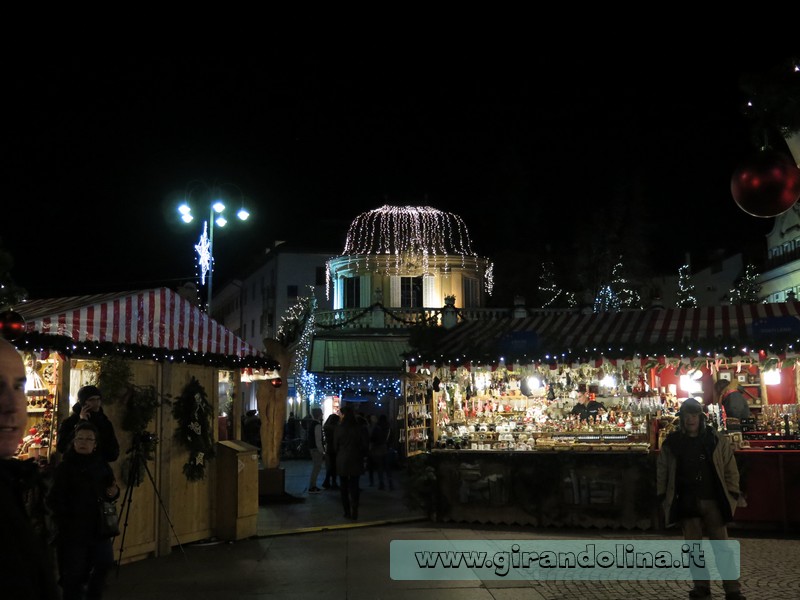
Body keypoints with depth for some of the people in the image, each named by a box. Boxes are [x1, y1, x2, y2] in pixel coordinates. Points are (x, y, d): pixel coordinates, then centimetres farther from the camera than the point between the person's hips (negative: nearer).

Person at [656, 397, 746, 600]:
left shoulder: (717, 440, 1)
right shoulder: (671, 443, 3)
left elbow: (731, 470, 4)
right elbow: (662, 473, 8)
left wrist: (732, 495, -3)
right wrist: (664, 498, 4)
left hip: (713, 502, -1)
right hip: (687, 503, 2)